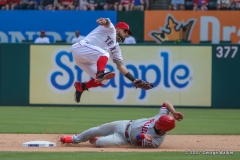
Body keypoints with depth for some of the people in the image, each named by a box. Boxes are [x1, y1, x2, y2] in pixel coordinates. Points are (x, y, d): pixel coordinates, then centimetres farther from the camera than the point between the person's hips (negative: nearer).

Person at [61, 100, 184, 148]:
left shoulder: (156, 142, -33)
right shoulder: (162, 117, -22)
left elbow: (136, 142, -24)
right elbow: (166, 102, -8)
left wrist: (141, 136, -45)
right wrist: (174, 113, -25)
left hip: (126, 138, -6)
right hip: (126, 125, 6)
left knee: (100, 142, -24)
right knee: (96, 130, 16)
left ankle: (94, 141, 16)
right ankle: (74, 139, 45)